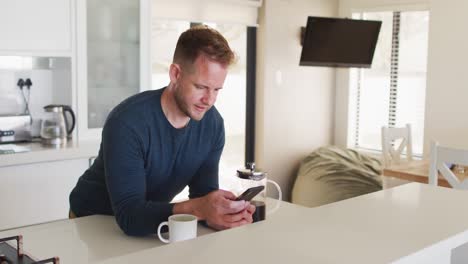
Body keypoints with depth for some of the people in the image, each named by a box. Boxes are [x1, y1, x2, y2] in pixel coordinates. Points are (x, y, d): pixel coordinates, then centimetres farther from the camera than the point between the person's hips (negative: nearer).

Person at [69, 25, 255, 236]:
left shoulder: (213, 123, -11)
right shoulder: (128, 122, -27)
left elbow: (204, 193, -9)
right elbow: (129, 214, -32)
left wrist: (219, 213, -30)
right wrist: (197, 208, -45)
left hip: (151, 220, 4)